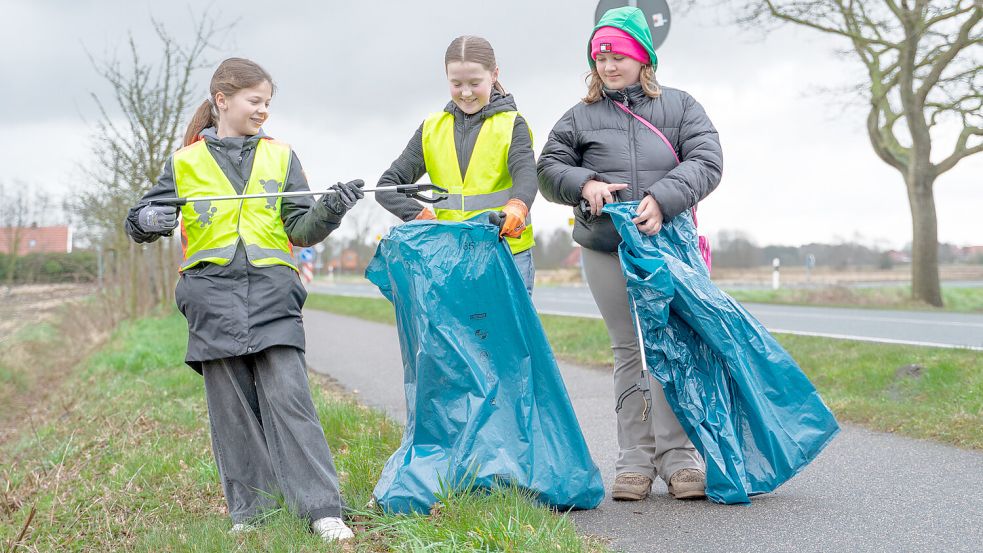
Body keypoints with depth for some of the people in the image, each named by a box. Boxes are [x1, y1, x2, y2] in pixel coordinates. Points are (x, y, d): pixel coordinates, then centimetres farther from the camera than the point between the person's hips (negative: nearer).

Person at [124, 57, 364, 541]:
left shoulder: (281, 157, 12)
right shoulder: (185, 162, 9)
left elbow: (300, 231, 9)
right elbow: (137, 223, 13)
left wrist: (329, 210, -12)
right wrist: (150, 218, -11)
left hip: (272, 294, 0)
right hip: (213, 297, 1)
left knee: (289, 399, -10)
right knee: (232, 408, 2)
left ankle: (322, 509, -9)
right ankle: (250, 511, 12)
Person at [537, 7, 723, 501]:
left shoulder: (680, 106, 10)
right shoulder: (580, 117, 13)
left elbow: (706, 160, -2)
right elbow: (549, 168, 12)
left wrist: (663, 199, -18)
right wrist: (584, 183, -10)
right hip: (606, 252, 1)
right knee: (629, 351, 4)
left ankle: (678, 458, -4)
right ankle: (636, 461, 7)